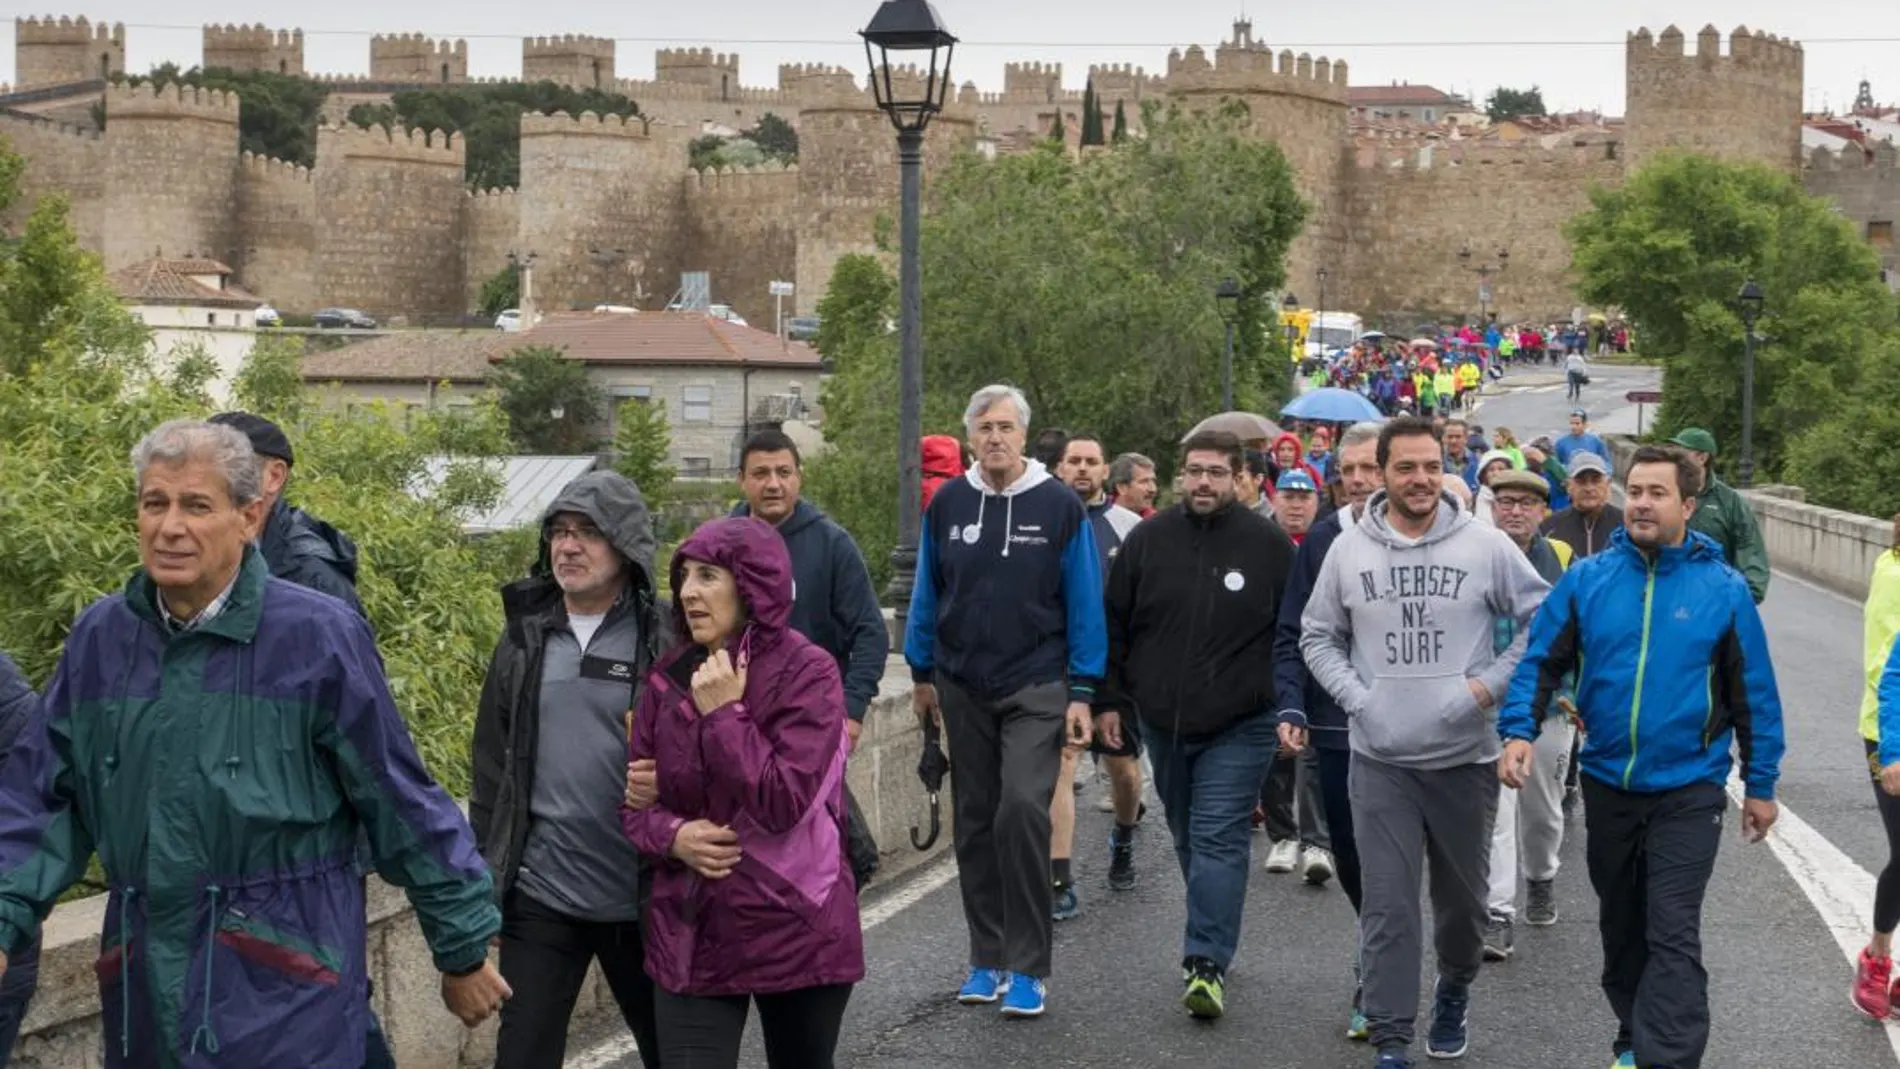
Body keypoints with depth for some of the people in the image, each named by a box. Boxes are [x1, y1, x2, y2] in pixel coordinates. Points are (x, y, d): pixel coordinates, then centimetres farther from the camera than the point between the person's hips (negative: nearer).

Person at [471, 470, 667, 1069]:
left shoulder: (663, 642, -6)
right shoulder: (526, 639, 5)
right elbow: (493, 766, 10)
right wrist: (486, 878, 9)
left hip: (641, 899, -2)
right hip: (539, 895, 3)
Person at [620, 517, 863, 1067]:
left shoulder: (806, 673, -10)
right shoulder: (668, 679, 6)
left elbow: (784, 803, -19)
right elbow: (635, 797, 9)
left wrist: (723, 713, -18)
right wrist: (672, 836, -11)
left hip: (795, 934, -3)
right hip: (692, 936, 3)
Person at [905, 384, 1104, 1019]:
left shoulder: (1059, 507, -4)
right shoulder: (948, 505, 4)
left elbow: (1085, 604, -2)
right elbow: (927, 593, 13)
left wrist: (1082, 693, -5)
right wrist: (922, 674, 13)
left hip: (1036, 688, -4)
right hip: (964, 690, 4)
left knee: (1022, 809, -18)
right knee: (975, 822, 9)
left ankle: (1028, 967, -9)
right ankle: (988, 959, 20)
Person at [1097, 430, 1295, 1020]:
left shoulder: (1270, 545, -2)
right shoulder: (1147, 540, 4)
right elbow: (1115, 624, 10)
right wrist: (1111, 700, 5)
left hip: (1239, 727, -4)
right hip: (1163, 722, 4)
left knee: (1218, 839, -10)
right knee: (1188, 838, 14)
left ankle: (1208, 963, -11)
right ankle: (1213, 938, 29)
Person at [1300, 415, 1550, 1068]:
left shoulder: (1485, 545, -5)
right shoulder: (1349, 550, 1)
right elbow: (1318, 636, 12)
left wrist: (1491, 682, -8)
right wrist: (1352, 695, -3)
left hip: (1465, 755, 0)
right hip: (1380, 759, 0)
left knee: (1463, 896, 14)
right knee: (1387, 905, -1)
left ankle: (1454, 995, 41)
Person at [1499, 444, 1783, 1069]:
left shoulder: (1722, 589, -7)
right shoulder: (1586, 580, -3)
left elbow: (1754, 692, -1)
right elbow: (1541, 662, -1)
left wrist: (1761, 784, 2)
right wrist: (1519, 731, -17)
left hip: (1688, 790, -3)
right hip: (1607, 783, 3)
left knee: (1673, 934, -9)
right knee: (1621, 924, 17)